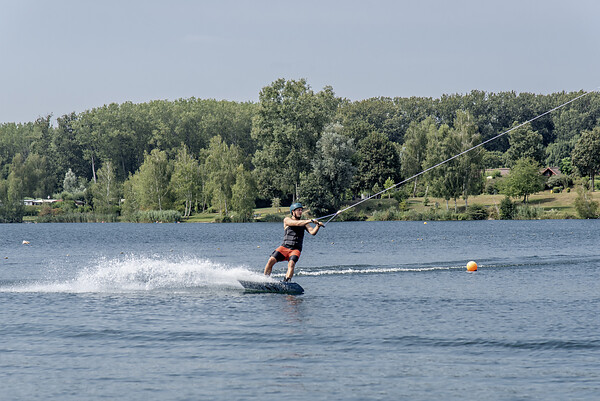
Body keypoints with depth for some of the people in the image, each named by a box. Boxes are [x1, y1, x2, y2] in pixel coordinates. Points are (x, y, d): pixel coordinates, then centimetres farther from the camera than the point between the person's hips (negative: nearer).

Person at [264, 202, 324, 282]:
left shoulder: (304, 223, 14)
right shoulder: (287, 220, 4)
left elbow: (313, 232, 1)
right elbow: (297, 223, -15)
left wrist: (318, 225, -19)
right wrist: (311, 221, -21)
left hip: (296, 249, 1)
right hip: (285, 247, -1)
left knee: (291, 264, -27)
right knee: (271, 260, -17)